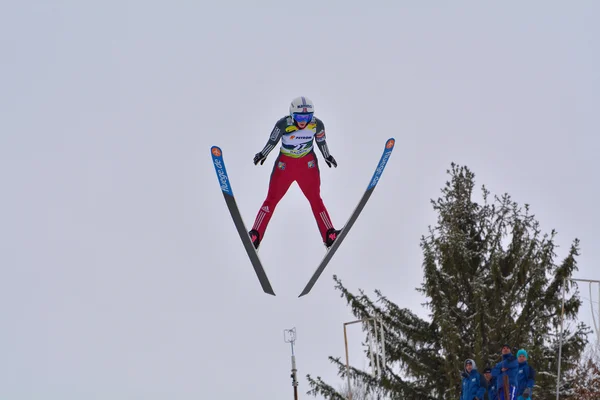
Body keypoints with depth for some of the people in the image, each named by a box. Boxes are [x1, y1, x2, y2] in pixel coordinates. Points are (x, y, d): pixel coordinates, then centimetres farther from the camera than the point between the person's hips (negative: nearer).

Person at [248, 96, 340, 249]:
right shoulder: (283, 124, -23)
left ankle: (330, 236, 4)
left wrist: (327, 156, 18)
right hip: (285, 163, -1)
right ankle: (255, 235, 6)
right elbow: (273, 140, -5)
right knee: (272, 199, 2)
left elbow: (321, 141, 4)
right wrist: (263, 154, 7)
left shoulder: (317, 125, -16)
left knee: (315, 199, 3)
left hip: (308, 164, 1)